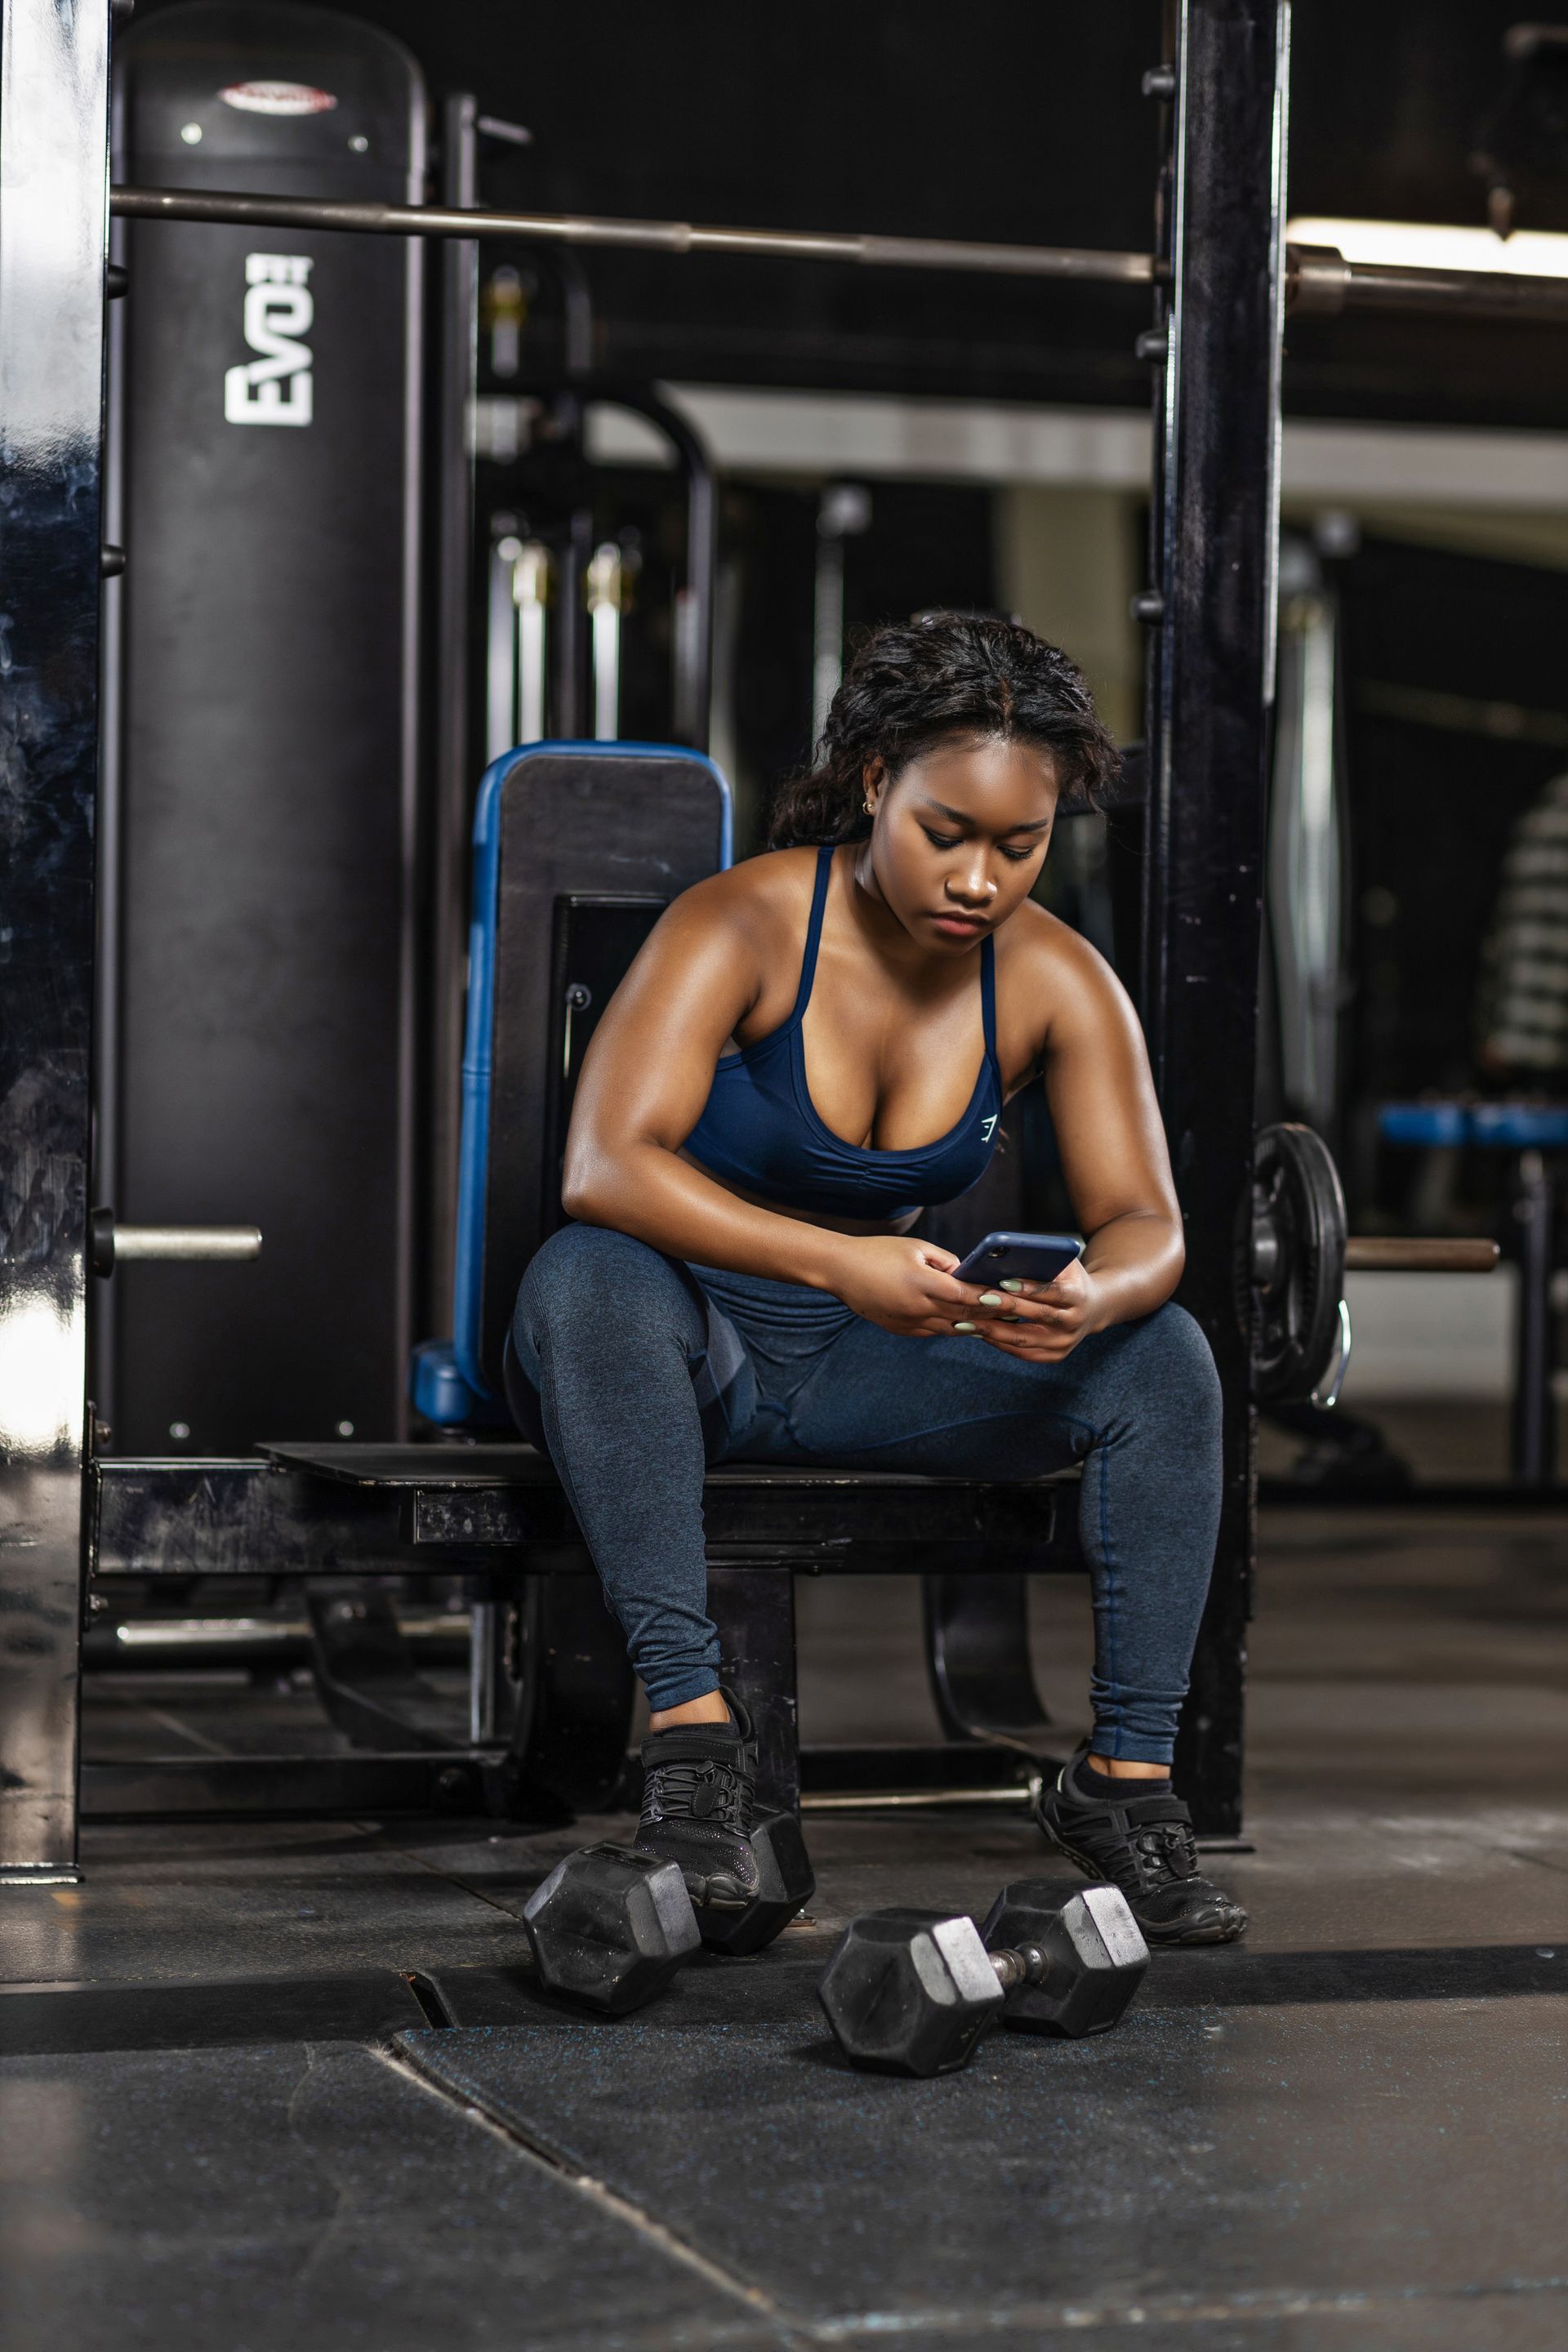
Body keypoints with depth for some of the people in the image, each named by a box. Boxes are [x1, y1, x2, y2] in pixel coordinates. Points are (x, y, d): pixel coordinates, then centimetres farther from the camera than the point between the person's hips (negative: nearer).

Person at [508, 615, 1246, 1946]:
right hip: (686, 1354, -4)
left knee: (1164, 1358, -17)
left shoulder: (1055, 980, -6)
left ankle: (1126, 1774, -16)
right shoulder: (743, 926, -20)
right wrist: (837, 1262, -45)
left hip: (864, 1372, 4)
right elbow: (604, 1168, -32)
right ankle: (692, 1725, -40)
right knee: (590, 1277, -38)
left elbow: (1146, 1223, -9)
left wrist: (1098, 1296, -35)